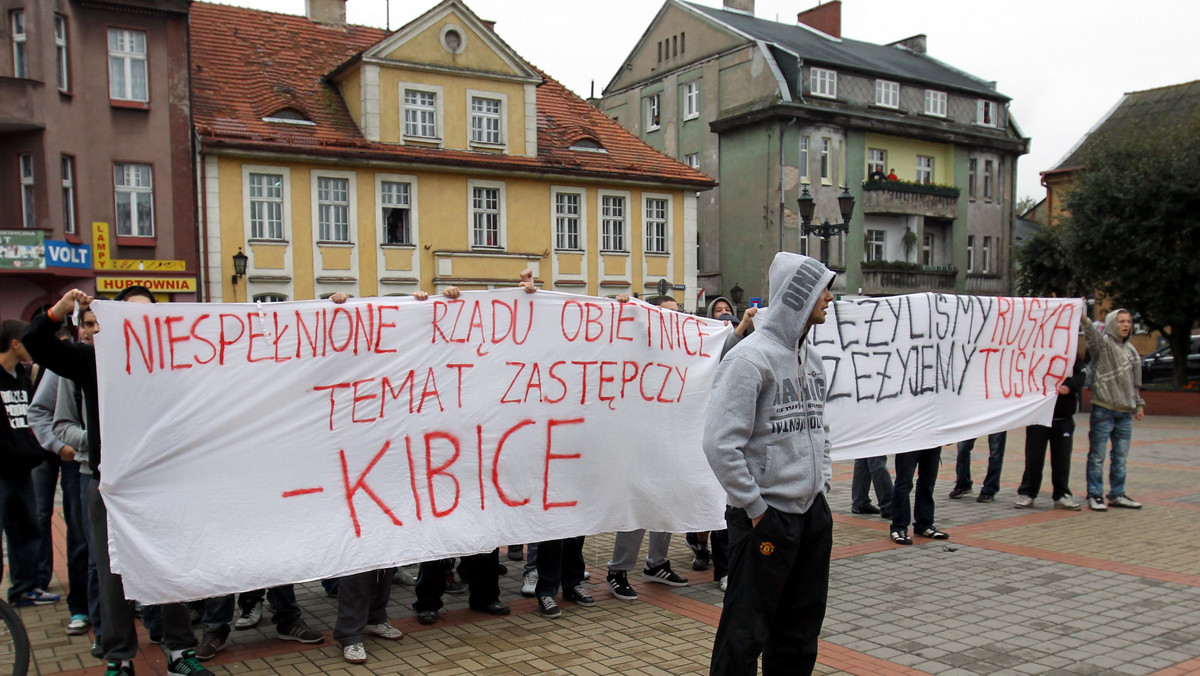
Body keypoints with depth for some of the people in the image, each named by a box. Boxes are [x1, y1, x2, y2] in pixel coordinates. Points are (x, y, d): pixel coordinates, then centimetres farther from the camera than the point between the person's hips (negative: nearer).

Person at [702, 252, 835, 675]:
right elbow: (720, 444, -23)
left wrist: (822, 479, 12)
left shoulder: (811, 358, 11)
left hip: (812, 513, 9)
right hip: (766, 517, -8)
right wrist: (755, 508, -18)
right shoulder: (750, 357, -17)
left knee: (802, 627, 19)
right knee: (747, 632, 2)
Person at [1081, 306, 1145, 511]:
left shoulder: (1131, 350, 17)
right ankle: (1095, 495, 8)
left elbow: (1135, 382, 25)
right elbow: (1091, 333, -30)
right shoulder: (1102, 343, -6)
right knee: (1097, 456, 0)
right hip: (1103, 410, -7)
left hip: (1125, 412, 7)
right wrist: (1083, 317, -49)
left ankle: (1117, 494, 22)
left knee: (1120, 457, 12)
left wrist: (1139, 403, 21)